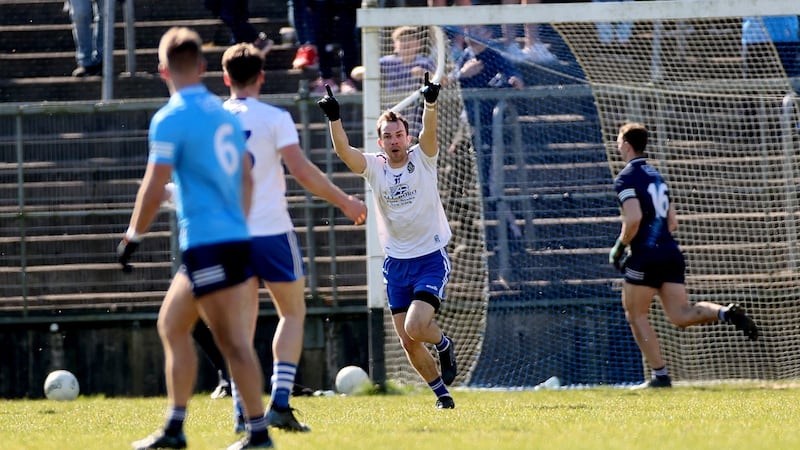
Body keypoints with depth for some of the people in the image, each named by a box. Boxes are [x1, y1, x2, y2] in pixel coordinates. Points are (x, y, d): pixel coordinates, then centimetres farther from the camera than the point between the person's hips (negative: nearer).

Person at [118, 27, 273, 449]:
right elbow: (246, 179, 19)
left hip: (206, 242, -8)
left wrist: (132, 237, -2)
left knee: (232, 341, -7)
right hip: (236, 238, 8)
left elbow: (154, 188, -13)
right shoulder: (224, 114, 13)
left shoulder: (170, 119, -10)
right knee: (171, 324, 16)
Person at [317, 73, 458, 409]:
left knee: (415, 327, -20)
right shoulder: (374, 166, 0)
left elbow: (429, 133, -24)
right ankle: (442, 393, 24)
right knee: (408, 342, 4)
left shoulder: (422, 159, -5)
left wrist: (431, 104, -42)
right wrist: (334, 119, -32)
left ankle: (444, 344, 15)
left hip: (431, 258, -4)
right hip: (396, 264, 4)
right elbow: (343, 150, -16)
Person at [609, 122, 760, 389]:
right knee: (681, 315, 2)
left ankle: (660, 375, -1)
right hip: (671, 254, 7)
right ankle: (726, 313, -23)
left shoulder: (626, 178, -6)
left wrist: (620, 247, -7)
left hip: (646, 257, -7)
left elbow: (634, 218, -20)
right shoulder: (656, 176, 21)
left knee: (635, 315, 5)